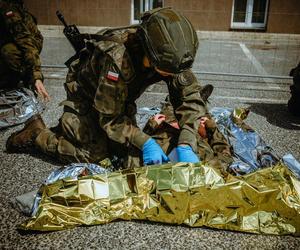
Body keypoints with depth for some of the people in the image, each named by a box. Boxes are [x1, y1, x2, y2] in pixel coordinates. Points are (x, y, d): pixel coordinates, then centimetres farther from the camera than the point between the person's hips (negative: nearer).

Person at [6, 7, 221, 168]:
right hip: (86, 98, -6)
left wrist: (186, 144, -35)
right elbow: (109, 117, -33)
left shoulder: (171, 54, -25)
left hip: (121, 100, 6)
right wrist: (145, 142, -37)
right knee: (95, 155, -11)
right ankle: (38, 133, 11)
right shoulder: (116, 58, -42)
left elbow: (191, 96, -23)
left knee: (127, 149, 2)